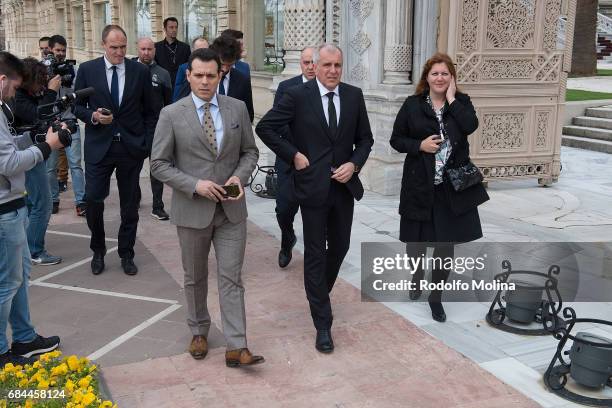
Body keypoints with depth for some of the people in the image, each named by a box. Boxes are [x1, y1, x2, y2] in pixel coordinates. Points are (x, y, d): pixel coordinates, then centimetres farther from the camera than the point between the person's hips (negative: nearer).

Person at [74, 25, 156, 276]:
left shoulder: (140, 71, 2)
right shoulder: (87, 70, 1)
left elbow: (149, 111, 6)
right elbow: (77, 106, 6)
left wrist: (149, 142, -1)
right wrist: (93, 116, -15)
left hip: (132, 147, 1)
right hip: (99, 145, 0)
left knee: (130, 205, 9)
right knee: (93, 200, -3)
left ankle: (126, 255, 24)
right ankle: (98, 251, 22)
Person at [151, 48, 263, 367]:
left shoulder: (237, 108, 1)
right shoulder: (171, 114, -6)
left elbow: (250, 151, 9)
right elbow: (159, 164, -5)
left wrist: (240, 176, -11)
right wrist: (195, 185, -17)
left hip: (231, 209, 1)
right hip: (192, 210, -1)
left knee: (231, 278, 1)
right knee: (195, 278, 15)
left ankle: (236, 347, 6)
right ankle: (199, 332, 36)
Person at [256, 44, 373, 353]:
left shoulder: (354, 96, 3)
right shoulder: (297, 95, -8)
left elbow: (365, 139, 9)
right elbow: (264, 127, -6)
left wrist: (354, 164, -8)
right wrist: (293, 155, -10)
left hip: (345, 185, 4)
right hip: (312, 185, -4)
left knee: (340, 247, 15)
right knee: (315, 253, 2)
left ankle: (319, 293, 44)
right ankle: (323, 324, 10)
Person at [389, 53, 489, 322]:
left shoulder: (461, 102, 4)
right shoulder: (413, 105, 1)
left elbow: (471, 126, -17)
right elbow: (396, 140, 3)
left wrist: (451, 99, -10)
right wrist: (420, 145, -13)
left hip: (452, 187, 0)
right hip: (420, 185, 0)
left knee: (446, 245, 0)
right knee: (418, 239, 13)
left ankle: (436, 297, 19)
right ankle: (417, 275, 46)